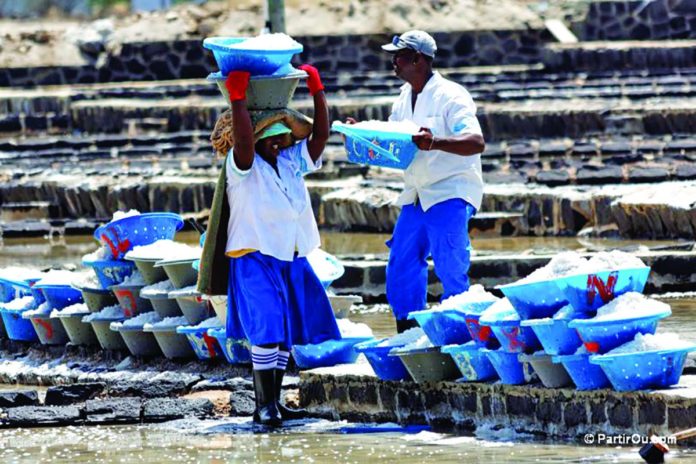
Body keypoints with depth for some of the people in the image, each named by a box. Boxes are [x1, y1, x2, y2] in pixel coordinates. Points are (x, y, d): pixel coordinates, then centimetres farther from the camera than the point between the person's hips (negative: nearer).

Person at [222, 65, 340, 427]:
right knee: (266, 330, -17)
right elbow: (243, 141, -27)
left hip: (291, 261, 7)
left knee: (284, 334, 10)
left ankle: (273, 402, 18)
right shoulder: (245, 167, -8)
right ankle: (264, 404, -16)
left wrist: (317, 91, -3)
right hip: (255, 260, -7)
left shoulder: (293, 161, 10)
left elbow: (321, 135, 2)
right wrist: (238, 98, -30)